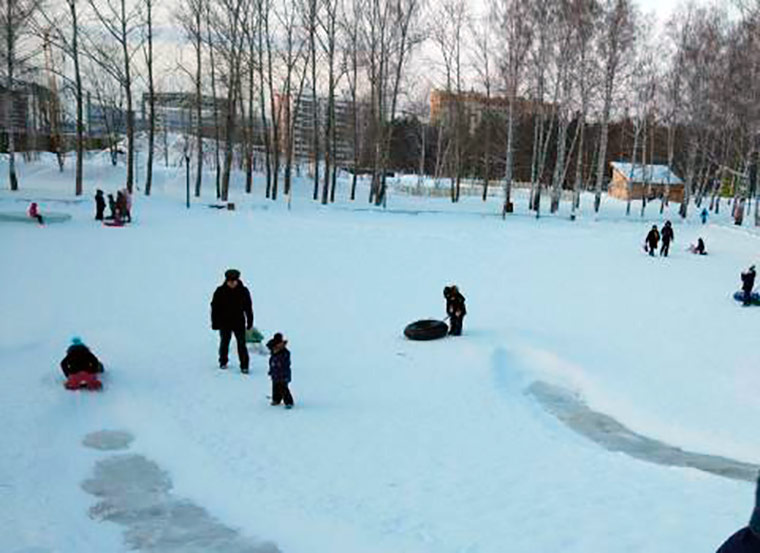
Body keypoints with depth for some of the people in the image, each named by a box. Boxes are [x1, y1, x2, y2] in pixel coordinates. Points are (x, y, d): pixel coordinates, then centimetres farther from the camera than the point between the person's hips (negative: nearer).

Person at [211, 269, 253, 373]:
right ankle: (223, 362, 34)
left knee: (242, 344, -3)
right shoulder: (220, 292, -7)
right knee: (224, 343, 14)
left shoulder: (243, 291, -4)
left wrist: (250, 322, 5)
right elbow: (215, 308, -2)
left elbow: (249, 308, 5)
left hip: (239, 323, 0)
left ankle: (244, 366, 5)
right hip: (224, 323, 0)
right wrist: (215, 323, -3)